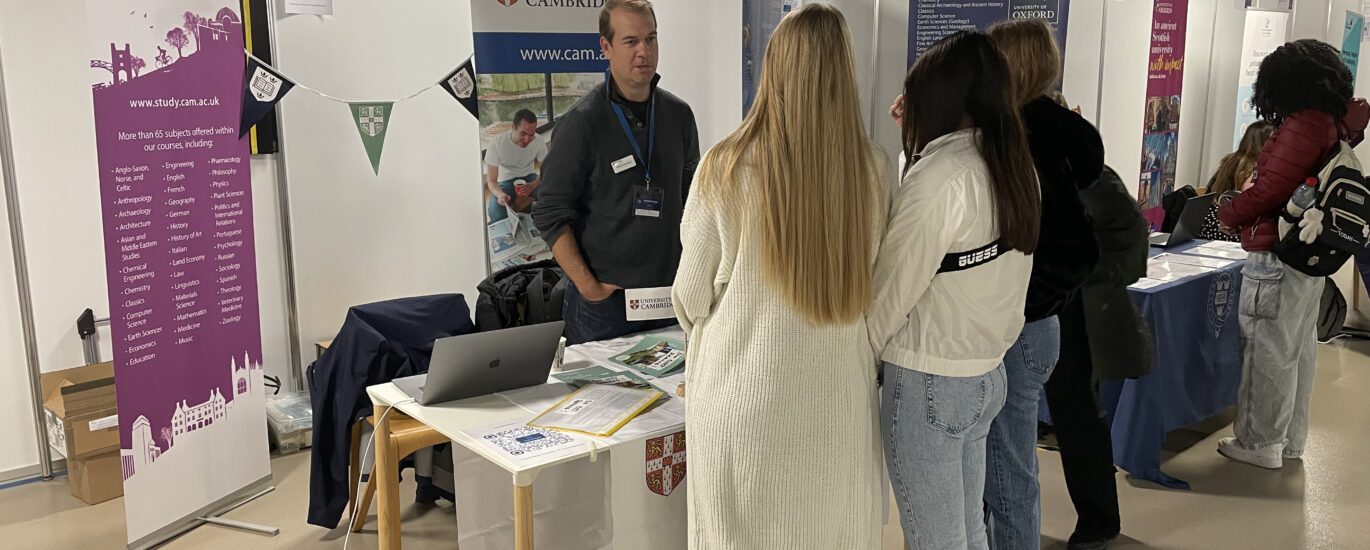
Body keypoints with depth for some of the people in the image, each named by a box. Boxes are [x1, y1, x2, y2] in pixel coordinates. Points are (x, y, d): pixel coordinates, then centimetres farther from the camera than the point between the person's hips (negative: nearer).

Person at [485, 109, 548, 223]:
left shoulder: (539, 141, -18)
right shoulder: (497, 143, -24)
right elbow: (491, 180, -19)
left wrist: (533, 185, -31)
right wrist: (500, 194, -43)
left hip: (529, 178, 3)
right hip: (506, 181, -3)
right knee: (497, 214, -33)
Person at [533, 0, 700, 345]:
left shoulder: (679, 114, 5)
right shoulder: (582, 122, -9)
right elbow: (551, 215, -9)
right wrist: (587, 286, -14)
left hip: (669, 292, 4)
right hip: (603, 302, -4)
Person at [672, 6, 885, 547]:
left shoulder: (726, 168, -14)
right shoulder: (870, 171, -7)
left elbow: (692, 293, -4)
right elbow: (870, 286, 5)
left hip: (745, 394, -2)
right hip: (839, 393, 3)